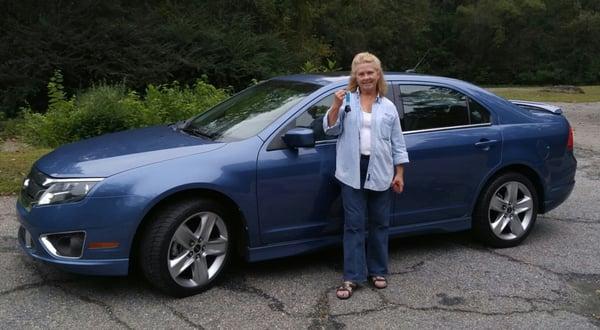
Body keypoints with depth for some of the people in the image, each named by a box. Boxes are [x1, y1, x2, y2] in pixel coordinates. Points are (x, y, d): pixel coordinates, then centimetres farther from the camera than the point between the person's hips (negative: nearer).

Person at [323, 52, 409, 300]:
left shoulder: (388, 107, 9)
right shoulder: (346, 101, 4)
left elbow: (397, 143, 9)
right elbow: (330, 129, -1)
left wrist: (399, 173, 4)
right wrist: (336, 106, -16)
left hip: (380, 173, 2)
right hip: (353, 172, -2)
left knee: (379, 224, 9)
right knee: (354, 224, 0)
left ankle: (377, 271, 23)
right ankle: (352, 277, 5)